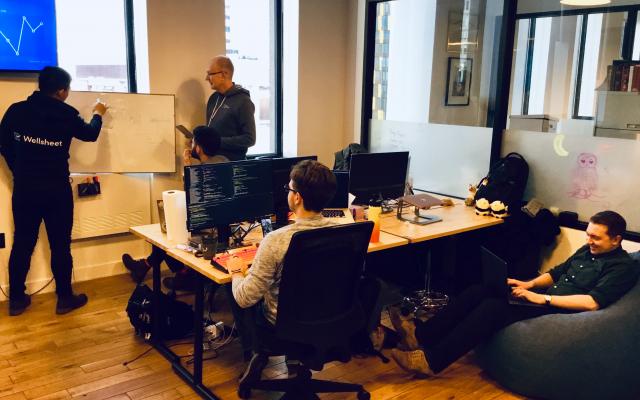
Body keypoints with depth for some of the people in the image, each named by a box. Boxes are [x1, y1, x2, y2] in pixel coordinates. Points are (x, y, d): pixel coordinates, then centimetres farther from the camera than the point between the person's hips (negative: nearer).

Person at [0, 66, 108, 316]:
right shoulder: (66, 115, -9)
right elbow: (91, 134, 8)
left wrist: (21, 171, 17)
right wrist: (98, 115, 28)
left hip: (24, 188, 3)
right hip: (56, 190, -3)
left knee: (22, 243, 12)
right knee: (60, 245, 6)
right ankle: (65, 299, 15)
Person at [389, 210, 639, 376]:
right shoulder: (587, 250, 18)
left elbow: (592, 303, -21)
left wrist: (542, 298, -21)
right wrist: (529, 285, 5)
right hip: (545, 299, 9)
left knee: (495, 307, -29)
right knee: (479, 291, -11)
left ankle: (431, 361, -29)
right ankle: (420, 334, -14)